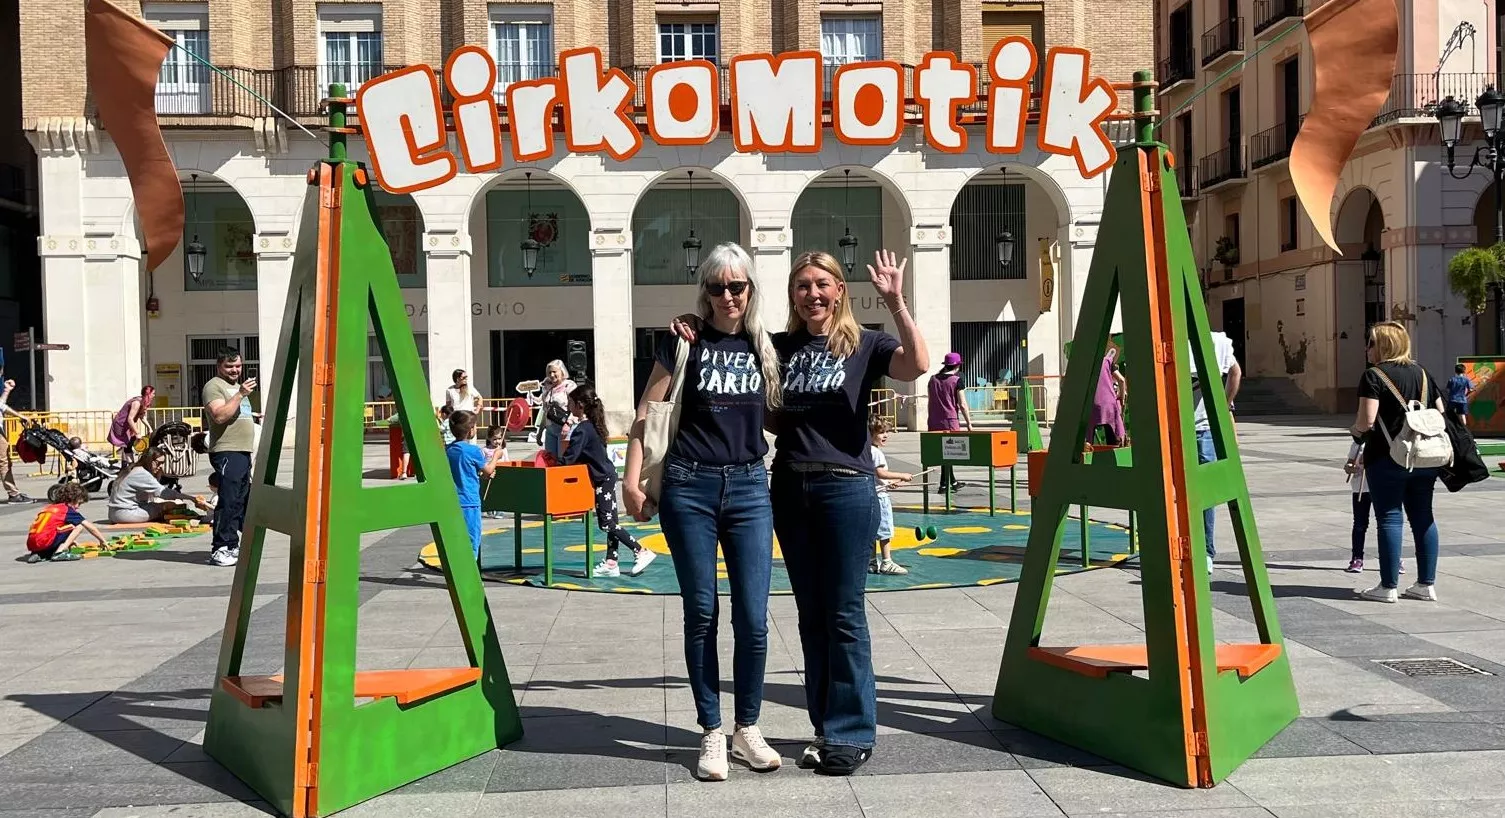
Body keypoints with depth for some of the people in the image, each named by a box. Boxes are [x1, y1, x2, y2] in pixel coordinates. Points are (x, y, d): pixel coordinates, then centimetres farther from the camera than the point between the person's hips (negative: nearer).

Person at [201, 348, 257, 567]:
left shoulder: (237, 386, 24)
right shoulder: (214, 386, -6)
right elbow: (219, 416, -22)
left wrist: (254, 418, 20)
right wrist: (240, 394, -24)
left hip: (243, 451, 10)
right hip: (226, 452, -10)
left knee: (243, 501, 11)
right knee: (229, 501, -14)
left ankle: (232, 545, 18)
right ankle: (221, 550, -12)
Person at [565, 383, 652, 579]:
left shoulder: (582, 430, -17)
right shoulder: (592, 425, 12)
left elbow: (570, 457, -19)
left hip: (603, 479, -10)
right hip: (607, 476, 10)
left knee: (607, 523, -6)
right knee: (611, 521, 9)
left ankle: (641, 552, -6)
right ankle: (611, 563, 14)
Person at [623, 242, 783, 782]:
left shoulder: (766, 347, 9)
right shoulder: (685, 342, 1)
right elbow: (646, 413, 1)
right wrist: (631, 479, -6)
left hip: (749, 488, 2)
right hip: (690, 487, -2)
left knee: (752, 617, 0)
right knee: (701, 614, 4)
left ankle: (747, 731, 16)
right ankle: (711, 734, 16)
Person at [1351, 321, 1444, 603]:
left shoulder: (1374, 376, -10)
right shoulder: (1421, 372, 11)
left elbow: (1367, 421, -18)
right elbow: (1441, 413, 12)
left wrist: (1355, 431, 2)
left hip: (1387, 459, -6)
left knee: (1389, 518, -1)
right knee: (1423, 517, 11)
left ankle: (1388, 587, 3)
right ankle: (1427, 584, 16)